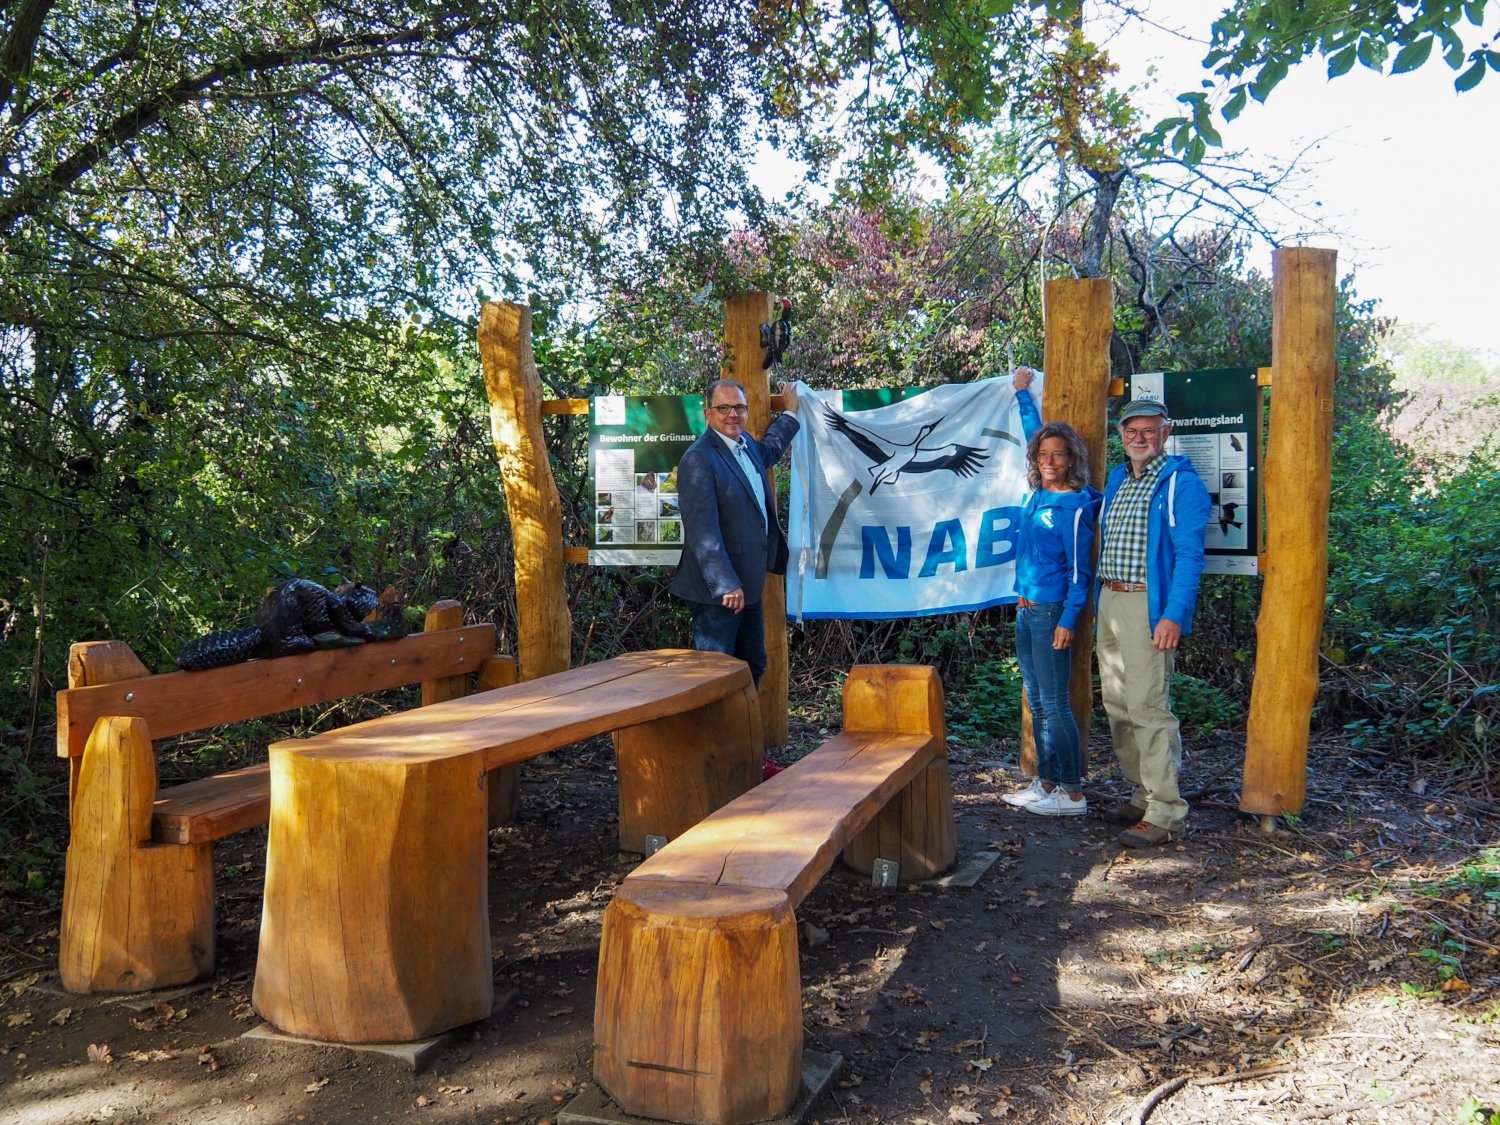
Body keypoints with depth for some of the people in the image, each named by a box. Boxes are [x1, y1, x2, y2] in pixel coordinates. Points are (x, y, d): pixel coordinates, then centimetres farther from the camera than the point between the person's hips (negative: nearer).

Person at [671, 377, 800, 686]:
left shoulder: (747, 445, 11)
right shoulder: (699, 460, -18)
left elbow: (769, 449, 39)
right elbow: (703, 531, -24)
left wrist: (791, 412, 43)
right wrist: (726, 585, -27)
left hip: (748, 585, 10)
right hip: (718, 591, -10)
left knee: (753, 667, 19)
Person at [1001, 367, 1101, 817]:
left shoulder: (1074, 506, -12)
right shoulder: (1036, 493, 9)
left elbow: (1080, 571, -13)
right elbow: (1034, 435, 24)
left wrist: (1068, 620, -17)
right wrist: (1023, 392, 31)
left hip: (1051, 612, -8)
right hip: (1025, 610, 8)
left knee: (1055, 704, -6)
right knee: (1037, 704, 12)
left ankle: (1073, 794, 1)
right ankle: (1045, 784, 19)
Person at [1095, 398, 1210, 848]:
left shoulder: (1180, 483, -7)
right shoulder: (1115, 479, 17)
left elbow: (1189, 555, -14)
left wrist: (1174, 616, -22)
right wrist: (1103, 602, 16)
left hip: (1149, 605, -8)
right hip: (1109, 602, 9)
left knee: (1149, 707, -10)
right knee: (1117, 705, 12)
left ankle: (1166, 813, -4)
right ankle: (1144, 794, 24)